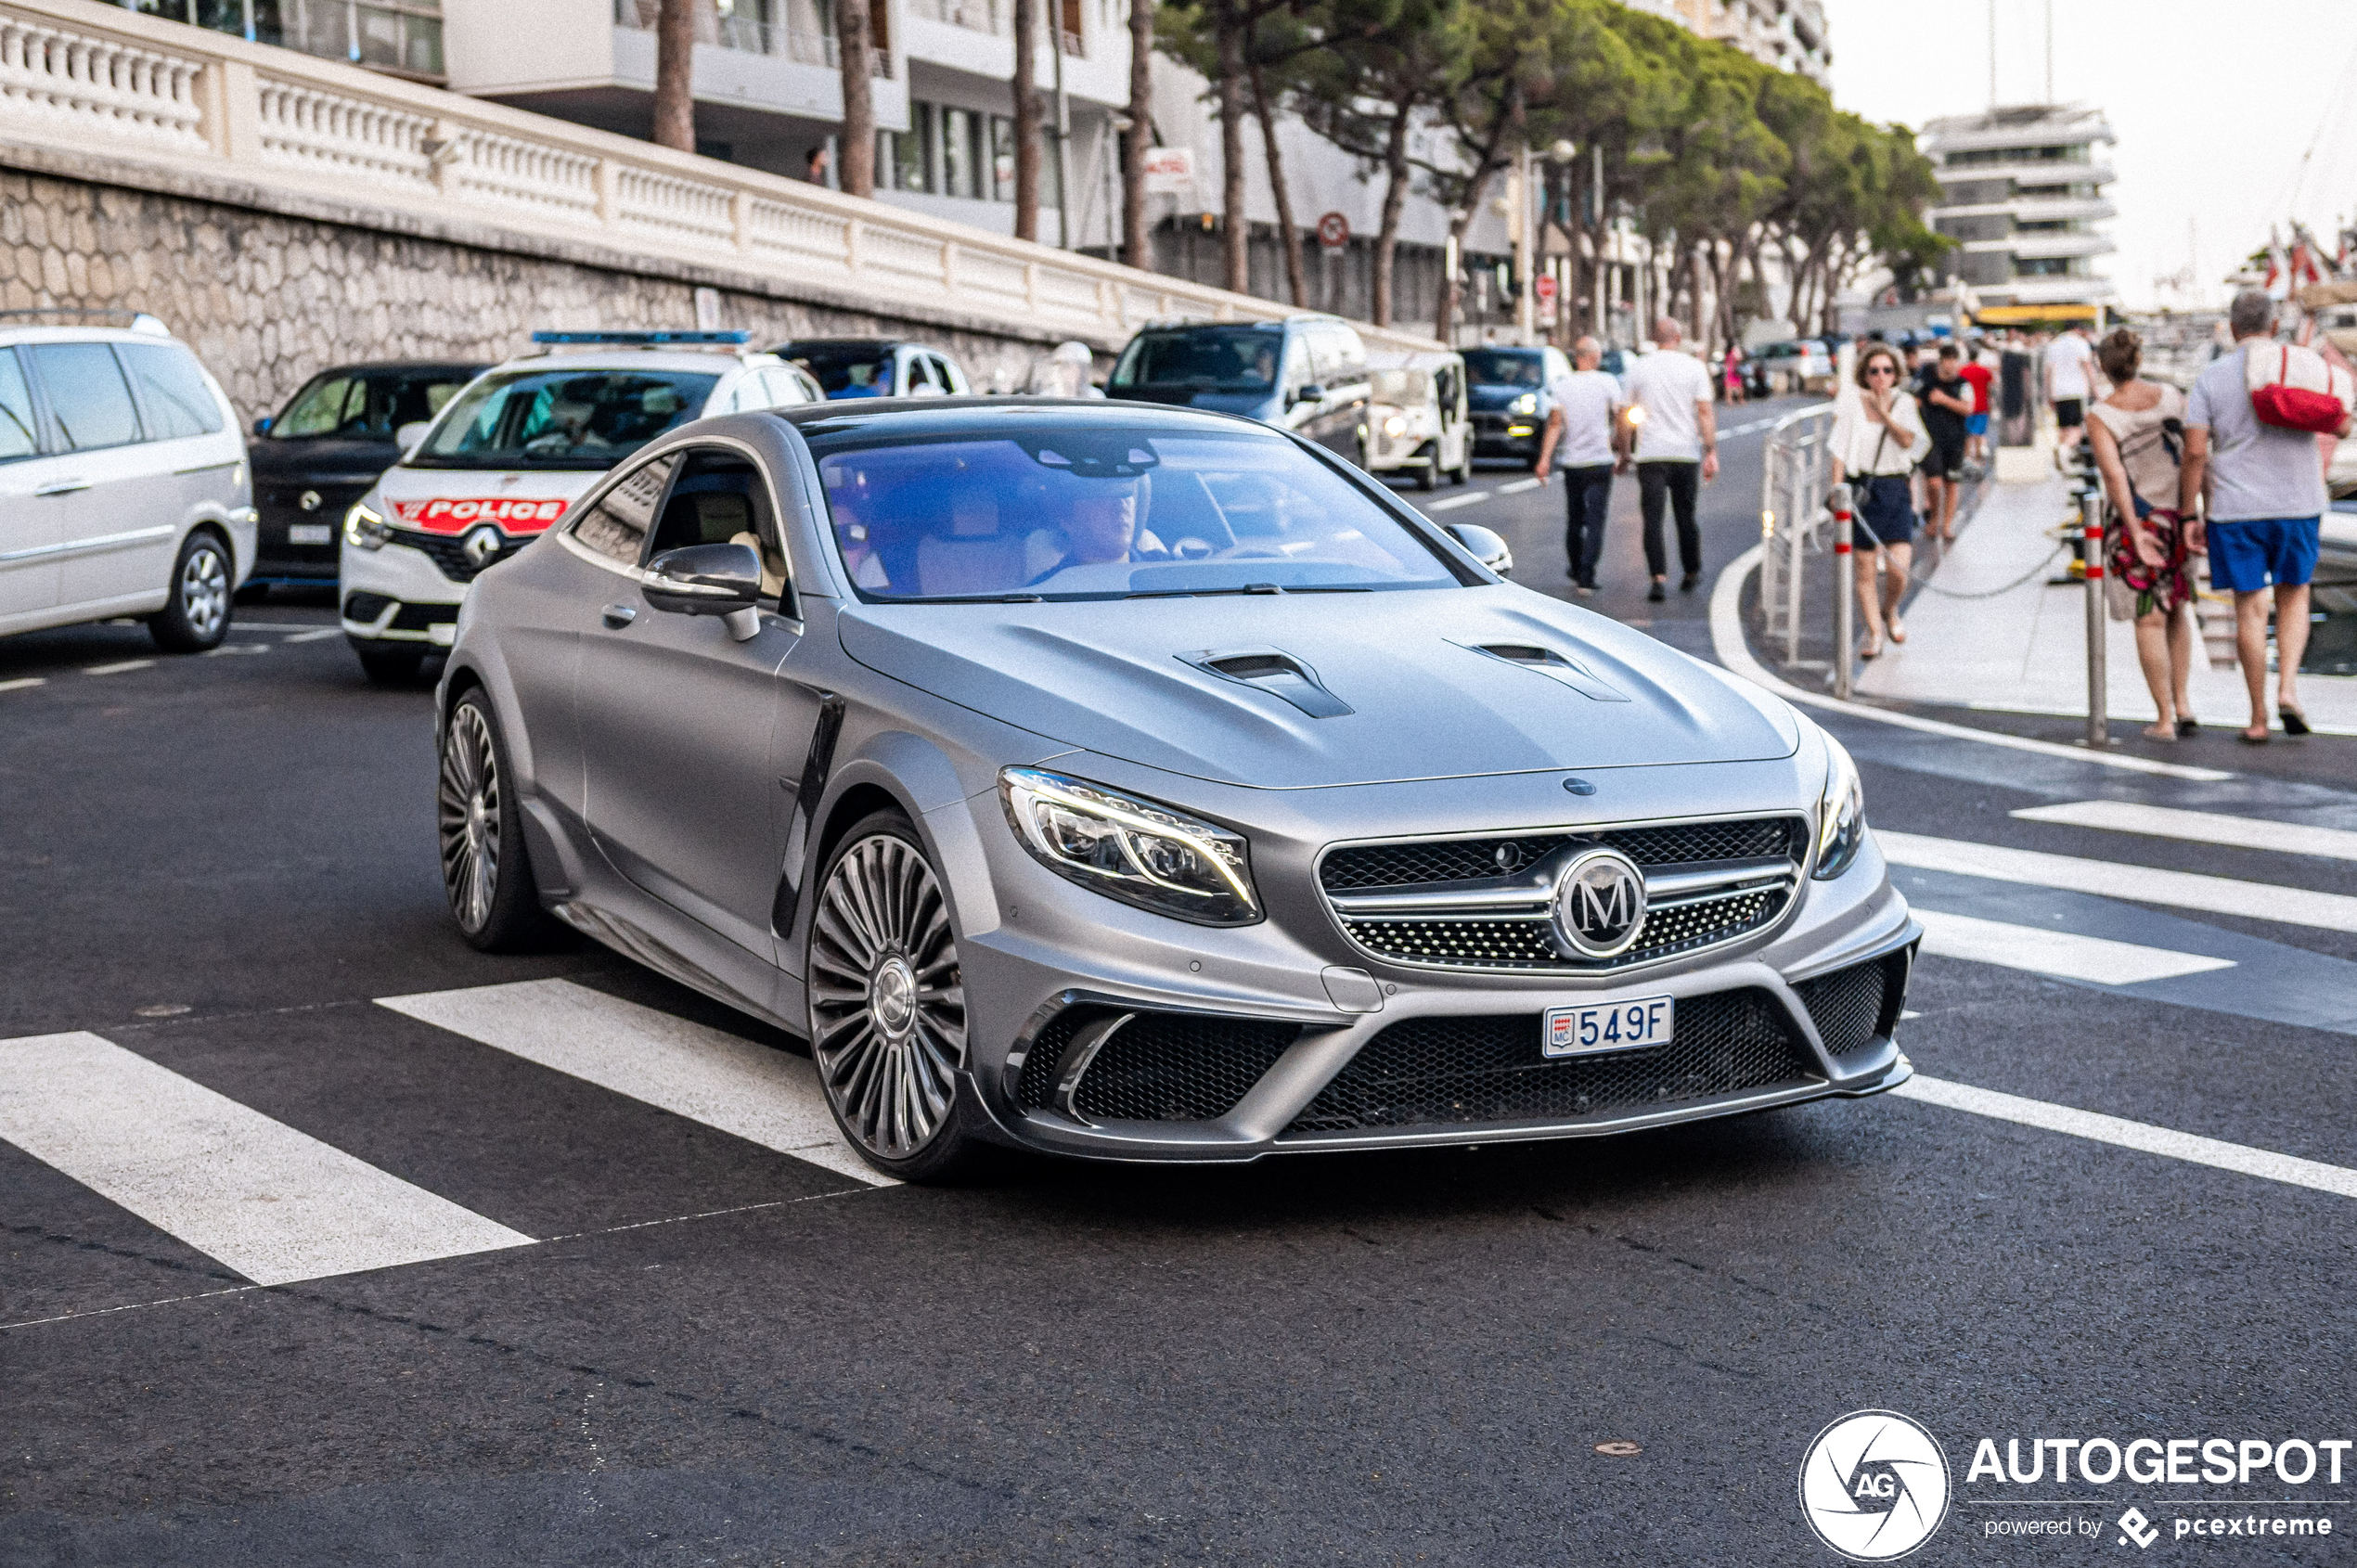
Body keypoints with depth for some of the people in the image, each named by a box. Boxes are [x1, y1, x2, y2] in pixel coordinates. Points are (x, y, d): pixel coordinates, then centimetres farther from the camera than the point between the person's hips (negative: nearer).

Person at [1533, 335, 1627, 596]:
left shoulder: (1560, 385, 1)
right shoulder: (1608, 383, -4)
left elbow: (1555, 424, -8)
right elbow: (1620, 423, -4)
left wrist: (1544, 459, -11)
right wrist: (1624, 451, 10)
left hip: (1572, 463, 3)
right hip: (1600, 461, -3)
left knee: (1574, 520, 16)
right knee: (1595, 521, -4)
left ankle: (1576, 573, 27)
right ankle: (1586, 579, -15)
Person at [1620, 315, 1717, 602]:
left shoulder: (1638, 368, 4)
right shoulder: (1694, 367, 1)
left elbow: (1627, 416, 6)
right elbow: (1705, 412, -5)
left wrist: (1624, 456, 14)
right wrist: (1711, 452, -5)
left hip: (1650, 454, -1)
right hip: (1686, 452, 1)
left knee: (1653, 518, -4)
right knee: (1686, 516, 14)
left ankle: (1659, 577, -17)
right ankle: (1692, 573, 27)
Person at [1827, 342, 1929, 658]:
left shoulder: (1904, 403, 6)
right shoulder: (1852, 406, 0)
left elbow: (1908, 441, -9)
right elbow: (1839, 453, -2)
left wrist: (1884, 413, -14)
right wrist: (1837, 491, -11)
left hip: (1895, 490, 1)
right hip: (1862, 489, -1)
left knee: (1898, 569, -8)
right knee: (1866, 571, 2)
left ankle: (1890, 610, 23)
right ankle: (1874, 632, 14)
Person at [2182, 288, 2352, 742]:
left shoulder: (2211, 378, -3)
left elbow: (2195, 452, -9)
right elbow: (2342, 425, 5)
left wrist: (2189, 515, -4)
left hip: (2234, 509, -1)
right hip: (2296, 503, 1)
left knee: (2250, 608, 5)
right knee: (2294, 597, 17)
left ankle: (2258, 718, 8)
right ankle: (2287, 688, -2)